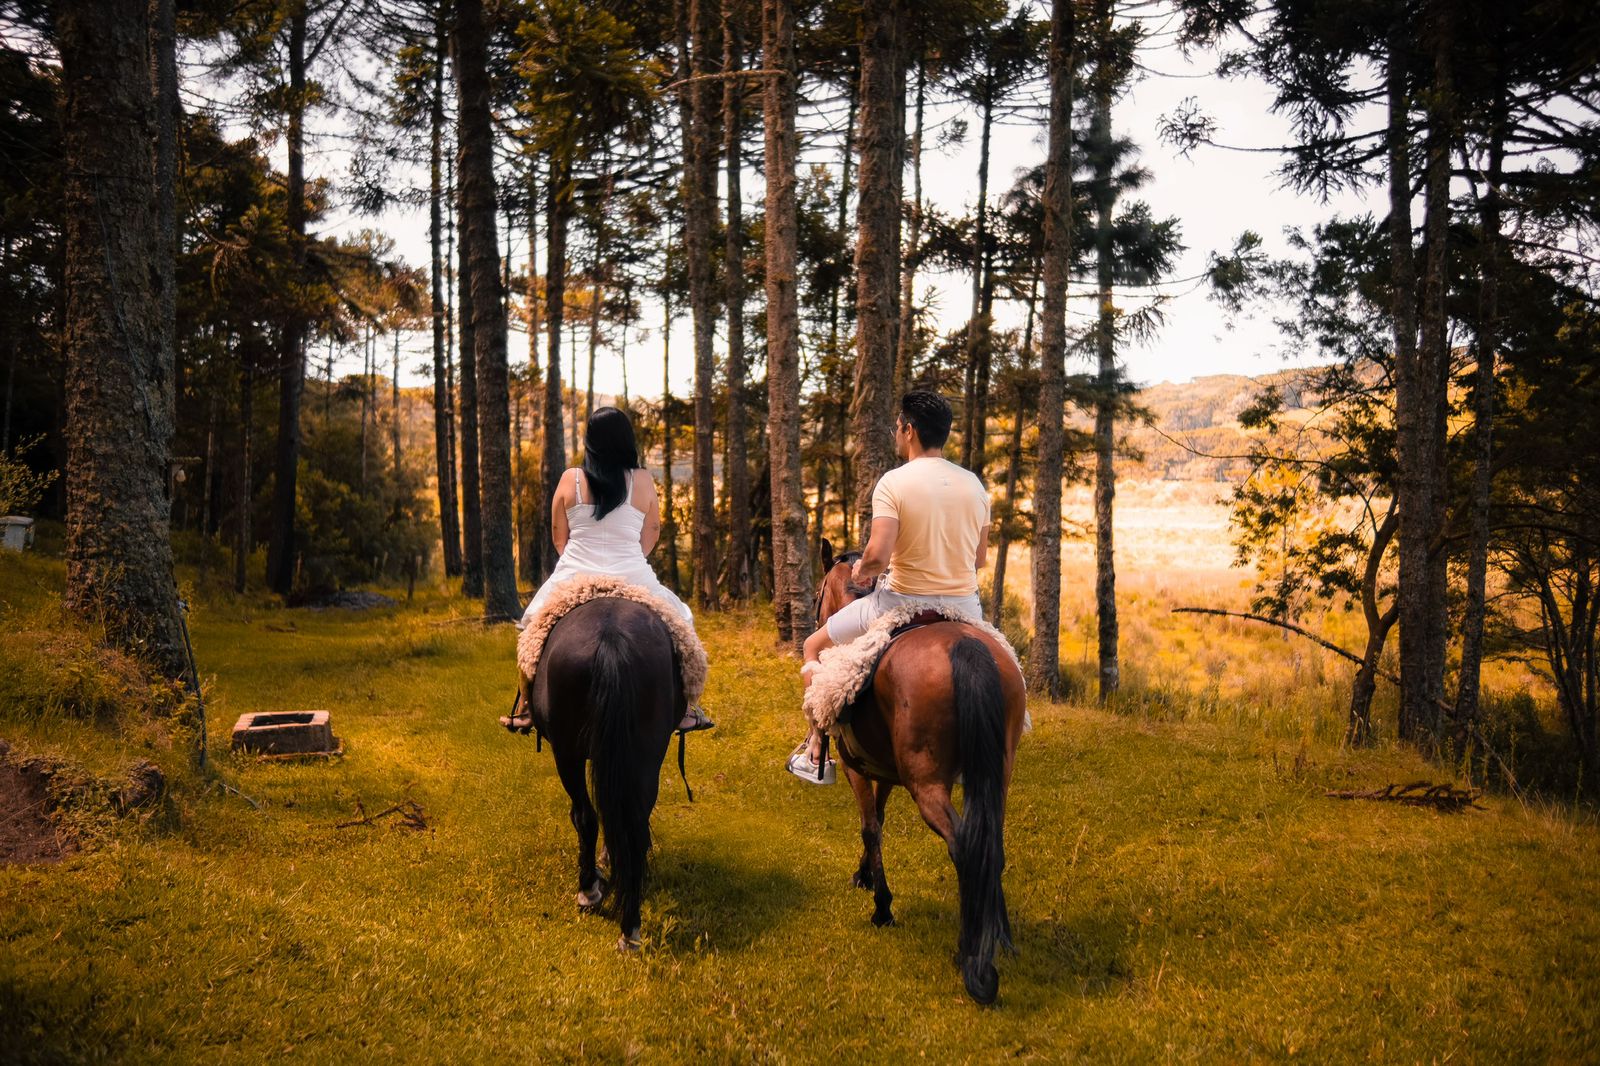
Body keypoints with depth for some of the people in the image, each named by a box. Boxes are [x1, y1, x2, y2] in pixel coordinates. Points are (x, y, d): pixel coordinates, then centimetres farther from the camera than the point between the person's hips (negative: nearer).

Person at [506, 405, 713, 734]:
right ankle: (683, 711, 20)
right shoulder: (643, 481, -4)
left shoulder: (570, 479, -3)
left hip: (573, 580, 1)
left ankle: (527, 710, 27)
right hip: (632, 578, -1)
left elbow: (558, 536, 6)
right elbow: (651, 535, 7)